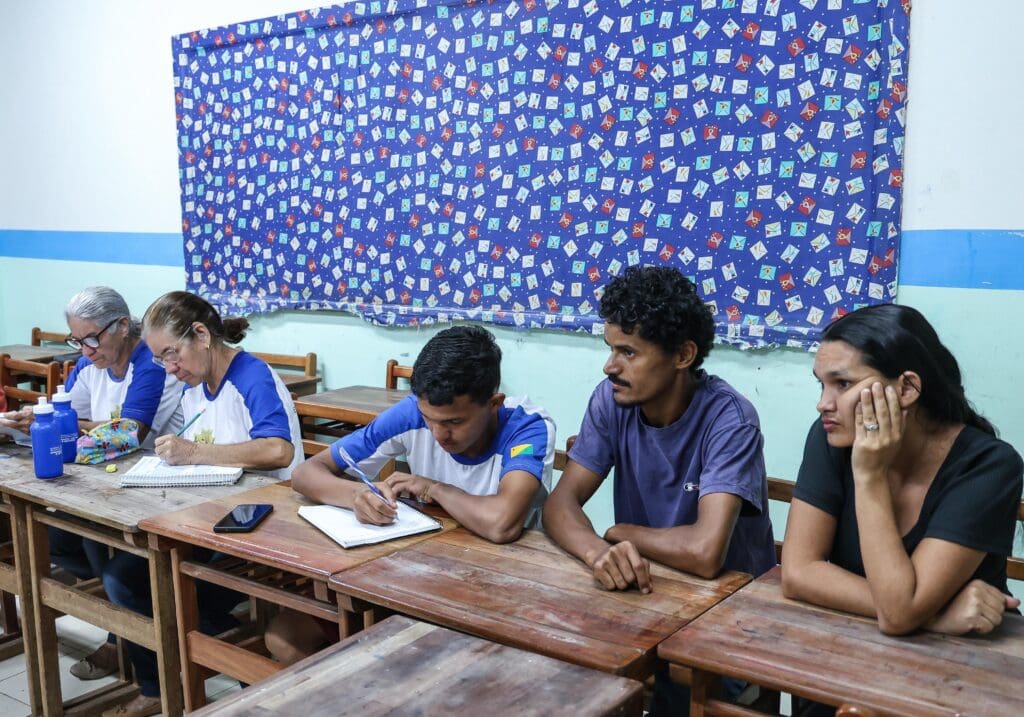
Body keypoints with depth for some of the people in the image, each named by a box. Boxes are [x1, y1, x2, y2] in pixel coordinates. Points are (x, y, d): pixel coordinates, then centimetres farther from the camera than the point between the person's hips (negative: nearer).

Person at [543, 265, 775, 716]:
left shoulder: (729, 420, -23)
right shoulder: (612, 400, -7)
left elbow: (705, 553, -33)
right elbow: (561, 504, -11)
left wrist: (621, 533, -15)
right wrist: (597, 550, -33)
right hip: (641, 591, 4)